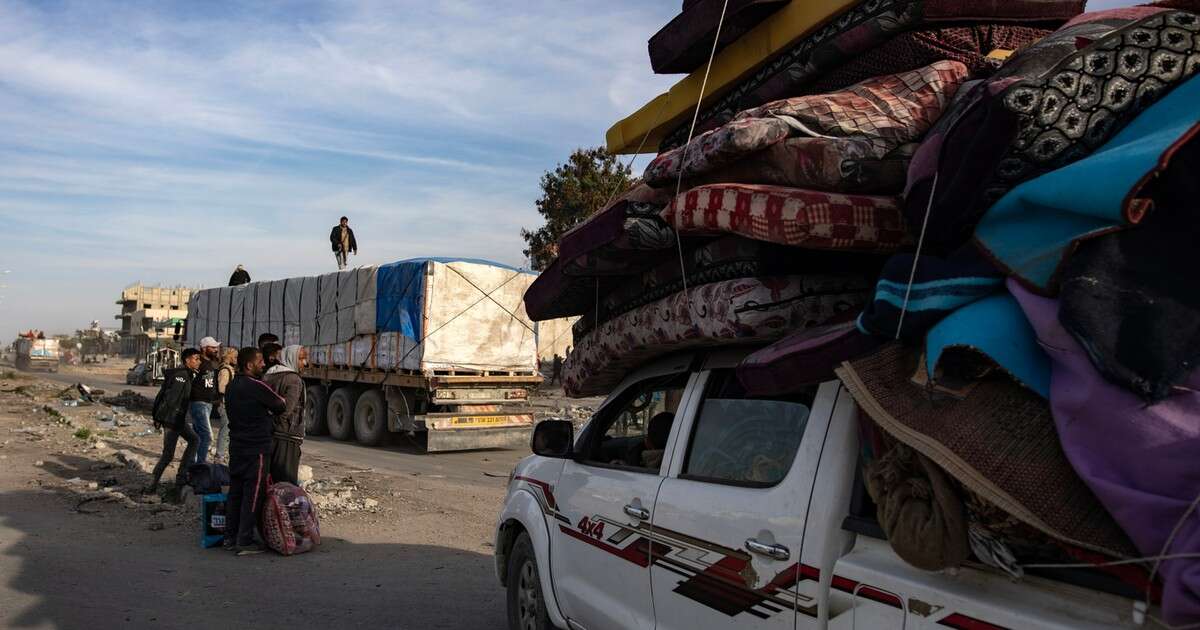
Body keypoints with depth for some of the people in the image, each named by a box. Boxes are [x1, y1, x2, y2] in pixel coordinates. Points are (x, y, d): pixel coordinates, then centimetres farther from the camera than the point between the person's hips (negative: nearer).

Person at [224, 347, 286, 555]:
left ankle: (230, 537, 21)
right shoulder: (257, 387, -17)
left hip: (236, 447, 9)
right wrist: (271, 413, 15)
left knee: (235, 492, 14)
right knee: (252, 495, -3)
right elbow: (281, 406, -7)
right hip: (256, 449, -9)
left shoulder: (231, 387, 10)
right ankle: (244, 542, 0)